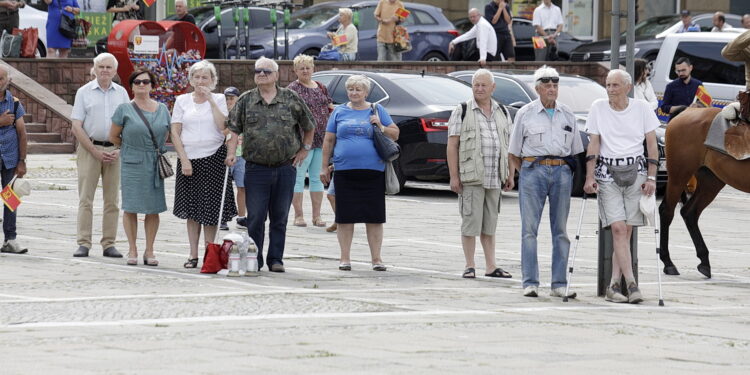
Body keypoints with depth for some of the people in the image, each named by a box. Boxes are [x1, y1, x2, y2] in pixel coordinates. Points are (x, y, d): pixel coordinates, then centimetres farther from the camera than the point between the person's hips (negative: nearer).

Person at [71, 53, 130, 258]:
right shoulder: (84, 92, 3)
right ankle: (83, 243, -5)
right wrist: (96, 152, -9)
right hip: (89, 149, -2)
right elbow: (76, 127, -3)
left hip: (114, 151, 2)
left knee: (112, 200, 2)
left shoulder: (121, 93, 10)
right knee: (85, 199, -5)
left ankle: (109, 244, 6)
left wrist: (120, 150, -4)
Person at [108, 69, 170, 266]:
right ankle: (132, 250, 8)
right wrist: (131, 148, 10)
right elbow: (113, 136, 5)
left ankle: (149, 251, 9)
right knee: (131, 207, -1)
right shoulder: (124, 109, 0)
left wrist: (156, 150, 11)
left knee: (153, 208, 2)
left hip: (155, 164, 3)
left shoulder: (162, 109, 10)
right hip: (132, 164, -3)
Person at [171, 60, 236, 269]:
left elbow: (223, 126, -10)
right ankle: (193, 255, 10)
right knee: (191, 209, 5)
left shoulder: (218, 100, 5)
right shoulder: (182, 101, 6)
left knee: (211, 208, -2)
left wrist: (211, 100, -11)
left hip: (214, 157, -1)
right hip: (189, 159, 1)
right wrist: (184, 160, -6)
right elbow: (175, 132, 3)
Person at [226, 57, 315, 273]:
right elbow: (234, 129, 4)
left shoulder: (291, 99, 5)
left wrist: (305, 149, 10)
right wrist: (231, 153, -9)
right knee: (255, 217, -1)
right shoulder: (246, 101, 5)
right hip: (256, 168, -1)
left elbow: (309, 126, 16)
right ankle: (254, 260, 5)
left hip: (285, 168, 1)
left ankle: (276, 259, 13)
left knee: (280, 218, 6)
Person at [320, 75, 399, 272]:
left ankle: (376, 258, 6)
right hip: (345, 172, 1)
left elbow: (395, 134, 11)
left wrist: (381, 127, -8)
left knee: (374, 217, 0)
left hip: (373, 172, -1)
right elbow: (328, 141, 13)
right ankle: (345, 258, 9)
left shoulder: (377, 110, 10)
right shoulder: (339, 112, 11)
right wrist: (324, 167, 8)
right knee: (345, 217, 2)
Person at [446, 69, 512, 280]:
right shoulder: (462, 112, 0)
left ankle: (491, 266, 13)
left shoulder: (502, 113, 14)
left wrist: (509, 174, 11)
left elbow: (508, 145, 19)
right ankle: (470, 266, 0)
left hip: (494, 178, 5)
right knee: (471, 222, -5)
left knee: (490, 223, 10)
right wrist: (454, 176, -10)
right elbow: (452, 145, -4)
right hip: (471, 177, -5)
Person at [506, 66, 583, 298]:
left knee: (561, 230, 2)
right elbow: (513, 152, 9)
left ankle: (559, 284, 5)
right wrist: (519, 174, 3)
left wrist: (568, 170, 7)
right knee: (529, 228, -6)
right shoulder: (525, 114, 6)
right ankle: (530, 283, -5)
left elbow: (576, 150, 17)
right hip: (532, 170, -2)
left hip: (562, 172, 3)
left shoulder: (568, 115, 13)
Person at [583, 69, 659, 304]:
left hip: (635, 172, 1)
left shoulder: (641, 108, 1)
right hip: (607, 173, -1)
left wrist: (651, 178, -4)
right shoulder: (598, 108, 3)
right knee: (618, 228, -13)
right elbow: (593, 144, 3)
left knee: (626, 229, -1)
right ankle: (631, 284, -17)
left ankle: (614, 285, 5)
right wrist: (590, 177, -4)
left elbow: (652, 145, 3)